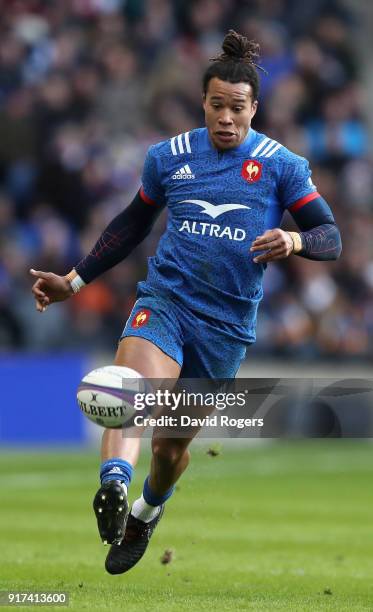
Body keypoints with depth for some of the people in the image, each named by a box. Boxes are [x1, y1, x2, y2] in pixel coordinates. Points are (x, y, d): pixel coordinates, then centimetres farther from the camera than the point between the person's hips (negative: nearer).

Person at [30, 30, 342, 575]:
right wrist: (75, 281, 20)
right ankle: (113, 488, -56)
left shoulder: (282, 166, 0)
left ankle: (146, 514, 42)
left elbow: (331, 238, -2)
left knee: (172, 444, 10)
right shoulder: (168, 157, 6)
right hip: (164, 299, 0)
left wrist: (294, 240, -25)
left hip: (227, 325, 0)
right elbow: (133, 224, 21)